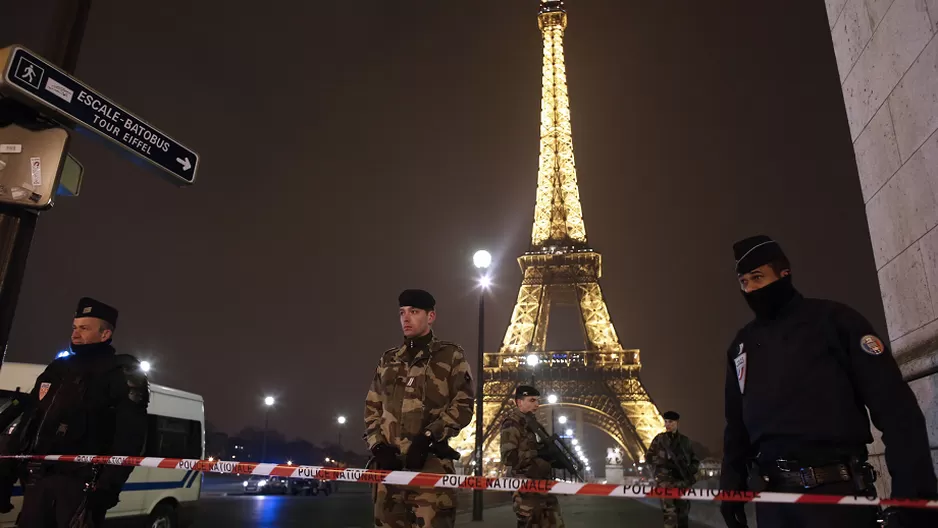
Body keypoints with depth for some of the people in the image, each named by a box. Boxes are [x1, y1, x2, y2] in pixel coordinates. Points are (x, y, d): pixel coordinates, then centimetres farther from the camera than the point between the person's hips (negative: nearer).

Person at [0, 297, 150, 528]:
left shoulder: (122, 373, -3)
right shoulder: (56, 369, 20)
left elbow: (130, 436, -13)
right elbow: (26, 425, 23)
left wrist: (107, 487, -22)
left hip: (80, 482, -7)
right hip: (38, 480, 7)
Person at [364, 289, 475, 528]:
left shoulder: (451, 355, 7)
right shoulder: (388, 359, 20)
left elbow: (463, 405, -1)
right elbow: (372, 406, 18)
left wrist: (428, 437, -11)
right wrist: (377, 445, 2)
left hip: (431, 461, -4)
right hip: (389, 461, 4)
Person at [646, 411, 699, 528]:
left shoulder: (685, 440, 9)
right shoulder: (659, 439, 5)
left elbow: (695, 460, 16)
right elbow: (648, 457, 10)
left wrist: (692, 471, -1)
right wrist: (663, 461, -3)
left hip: (682, 480, 3)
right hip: (665, 479, -3)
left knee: (683, 511, 8)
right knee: (669, 512, -11)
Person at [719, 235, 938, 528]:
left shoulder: (832, 318, -1)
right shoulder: (742, 344, 13)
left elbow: (894, 404, -7)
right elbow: (736, 422, 18)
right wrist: (731, 482, 12)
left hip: (837, 492, -4)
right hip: (771, 496, 5)